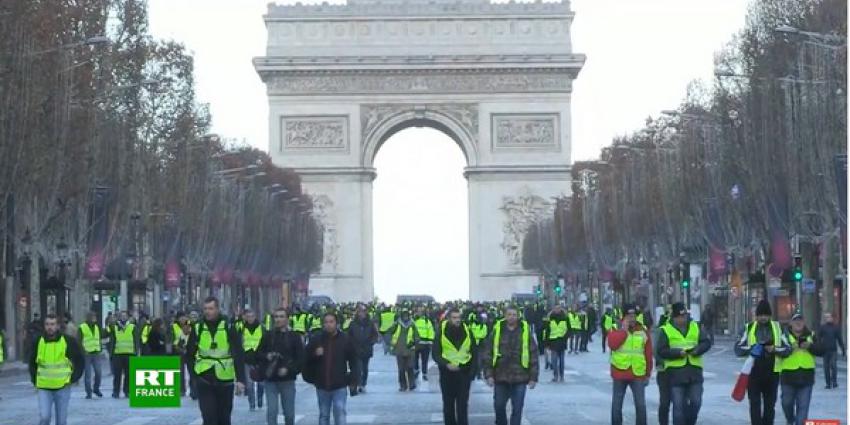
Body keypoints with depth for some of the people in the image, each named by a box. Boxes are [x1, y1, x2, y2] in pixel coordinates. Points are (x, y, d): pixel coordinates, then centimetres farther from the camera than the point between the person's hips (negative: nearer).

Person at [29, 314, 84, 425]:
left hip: (63, 387, -1)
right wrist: (35, 380, 7)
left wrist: (74, 378, -2)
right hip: (44, 388, 1)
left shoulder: (68, 341, -4)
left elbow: (80, 361, 6)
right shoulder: (38, 342, 1)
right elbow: (32, 362, 16)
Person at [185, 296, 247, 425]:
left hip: (225, 380, 0)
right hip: (204, 381, 0)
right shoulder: (197, 328, 1)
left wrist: (240, 379, -17)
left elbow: (238, 355, -9)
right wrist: (193, 373, 0)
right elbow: (189, 354, 10)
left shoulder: (228, 328, -5)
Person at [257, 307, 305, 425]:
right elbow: (258, 355, 11)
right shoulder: (268, 336, 6)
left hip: (287, 380, -1)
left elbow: (300, 358, -4)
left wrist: (288, 369, -18)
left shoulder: (294, 337, 0)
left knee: (289, 413, 8)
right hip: (270, 380, 1)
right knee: (271, 411, -6)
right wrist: (266, 356, -10)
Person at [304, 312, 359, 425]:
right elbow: (306, 358, 6)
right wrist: (314, 354, -15)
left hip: (339, 386, -3)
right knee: (323, 415, 12)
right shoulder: (316, 340, 1)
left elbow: (353, 361, 1)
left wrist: (353, 381, -2)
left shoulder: (345, 340, -3)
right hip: (322, 385, 3)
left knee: (340, 412, -10)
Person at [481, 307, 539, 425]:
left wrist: (533, 377, -2)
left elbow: (533, 355, 1)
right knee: (499, 406, 11)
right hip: (500, 377, 1)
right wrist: (488, 374, -6)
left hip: (519, 378, -1)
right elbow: (486, 354, 1)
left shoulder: (525, 331, -1)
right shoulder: (497, 330, 0)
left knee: (517, 409, 2)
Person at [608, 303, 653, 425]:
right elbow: (612, 344, -19)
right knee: (616, 404, 7)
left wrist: (648, 374, 7)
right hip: (620, 373, 0)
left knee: (641, 405, -3)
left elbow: (648, 355, 8)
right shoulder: (616, 330, 1)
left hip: (638, 374, 0)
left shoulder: (643, 331, 5)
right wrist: (624, 330, -16)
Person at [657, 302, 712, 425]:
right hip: (676, 372, -3)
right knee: (679, 405, 0)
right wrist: (678, 352, -20)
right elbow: (661, 351, -7)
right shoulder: (666, 330, -1)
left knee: (696, 402, 5)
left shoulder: (695, 327, 10)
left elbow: (707, 342, 7)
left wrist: (697, 350, -13)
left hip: (694, 371, 3)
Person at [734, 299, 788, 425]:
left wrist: (775, 349, -18)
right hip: (753, 372, -1)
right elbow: (738, 348, 0)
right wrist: (750, 349, -20)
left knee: (770, 405, 8)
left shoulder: (778, 327, 5)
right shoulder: (749, 328, 4)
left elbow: (787, 348, 2)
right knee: (755, 404, -3)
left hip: (772, 372, 1)